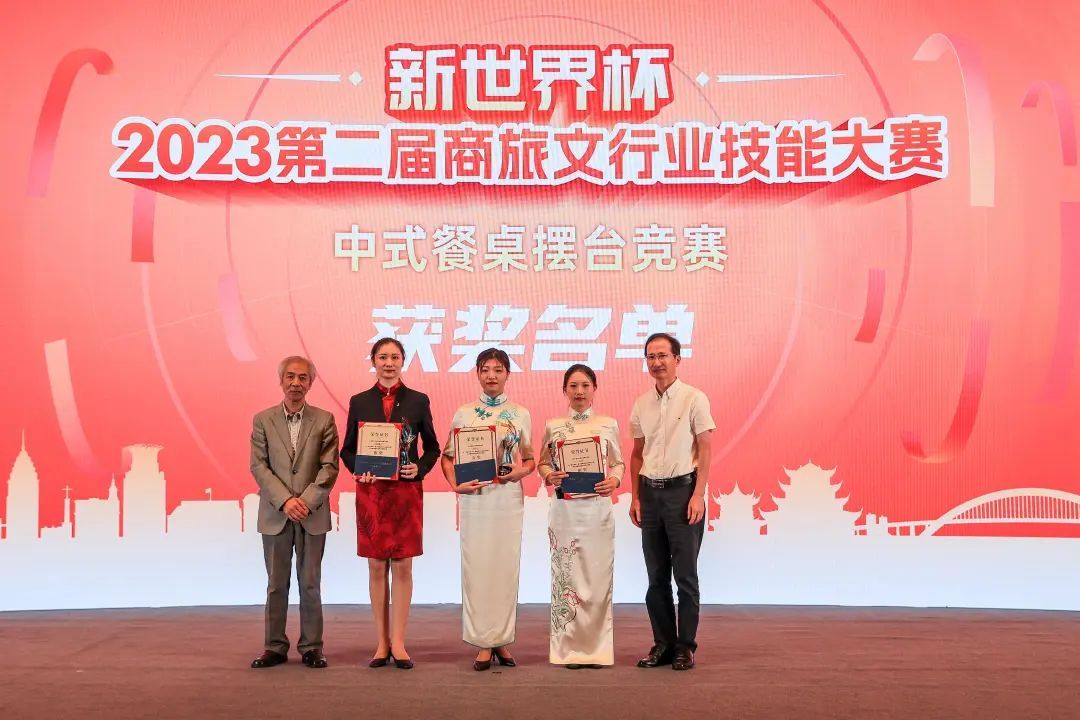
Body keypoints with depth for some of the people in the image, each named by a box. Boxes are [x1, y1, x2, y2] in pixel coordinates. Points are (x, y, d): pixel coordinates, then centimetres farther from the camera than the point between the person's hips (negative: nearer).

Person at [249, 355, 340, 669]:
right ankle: (275, 647, 14)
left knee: (310, 583, 4)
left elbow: (329, 467, -2)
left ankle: (311, 647, 12)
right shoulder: (263, 420, 5)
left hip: (313, 514, 0)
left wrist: (306, 501, -14)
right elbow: (258, 466, -2)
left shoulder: (324, 420, 3)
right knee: (276, 584, 6)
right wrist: (285, 501, -14)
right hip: (275, 515, 1)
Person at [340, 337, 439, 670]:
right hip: (371, 492, 1)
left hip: (406, 492, -1)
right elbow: (347, 449, 9)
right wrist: (357, 471, -10)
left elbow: (432, 448, 8)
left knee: (403, 567, 1)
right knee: (376, 567, 4)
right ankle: (381, 643, 11)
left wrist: (419, 468, -10)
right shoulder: (359, 402, 6)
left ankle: (398, 642, 7)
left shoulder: (418, 401, 4)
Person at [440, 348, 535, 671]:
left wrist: (522, 470, -9)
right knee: (476, 566, -1)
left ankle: (501, 639, 13)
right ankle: (483, 643, 7)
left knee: (505, 565, 2)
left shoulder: (520, 414, 7)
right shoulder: (464, 413, 6)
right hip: (474, 496, 0)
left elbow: (530, 460, 12)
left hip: (509, 496, 0)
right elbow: (447, 457, 8)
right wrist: (455, 484, -8)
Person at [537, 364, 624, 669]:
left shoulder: (608, 424, 6)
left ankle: (596, 649, 10)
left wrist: (614, 480, -8)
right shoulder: (553, 426, 6)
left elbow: (618, 462, 12)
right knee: (566, 576, 0)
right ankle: (570, 648, 9)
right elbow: (542, 462, 13)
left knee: (597, 575, 0)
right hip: (565, 509, 0)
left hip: (598, 509, 0)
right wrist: (549, 476, -8)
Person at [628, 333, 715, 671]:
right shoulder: (642, 404, 10)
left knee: (685, 576, 0)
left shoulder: (694, 399, -5)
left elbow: (704, 451, -6)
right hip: (650, 492, 5)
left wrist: (698, 495, -13)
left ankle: (686, 646, 8)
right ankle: (663, 643, 18)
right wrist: (635, 497, 9)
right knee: (656, 577, 9)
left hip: (682, 490, -5)